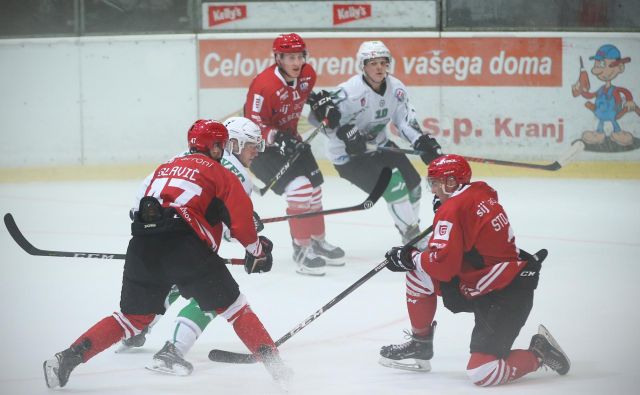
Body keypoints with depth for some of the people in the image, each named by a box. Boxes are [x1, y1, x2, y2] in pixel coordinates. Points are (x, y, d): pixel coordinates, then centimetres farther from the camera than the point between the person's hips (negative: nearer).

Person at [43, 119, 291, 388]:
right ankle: (273, 364, 0)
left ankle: (66, 359, 8)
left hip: (142, 247, 5)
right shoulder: (219, 172, 10)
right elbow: (241, 216, 4)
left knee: (133, 318, 17)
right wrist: (256, 249, 18)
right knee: (233, 306, 7)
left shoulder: (165, 168, 28)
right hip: (185, 247, -5)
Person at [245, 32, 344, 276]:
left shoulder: (307, 75, -6)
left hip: (289, 138, 9)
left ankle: (318, 242, 37)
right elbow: (255, 124, -27)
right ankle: (302, 249, -9)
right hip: (261, 145, -9)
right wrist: (278, 139, -38)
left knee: (314, 188, 15)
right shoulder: (265, 85, -30)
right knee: (299, 189, -21)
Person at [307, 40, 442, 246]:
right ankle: (412, 236, -5)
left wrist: (425, 143, -13)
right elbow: (320, 116, -30)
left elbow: (406, 121, 1)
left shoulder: (395, 88, -4)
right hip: (348, 153, -8)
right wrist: (345, 131, -43)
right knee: (393, 184, -20)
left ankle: (412, 227, 31)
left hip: (379, 145, 8)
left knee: (412, 181, 7)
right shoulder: (351, 92, -27)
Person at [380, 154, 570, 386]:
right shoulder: (481, 193, 7)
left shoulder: (452, 209, -19)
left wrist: (409, 257, -10)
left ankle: (539, 353, 1)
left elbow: (443, 264, -25)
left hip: (505, 297, -10)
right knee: (418, 274, 9)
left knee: (481, 373, -17)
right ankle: (421, 344, 23)